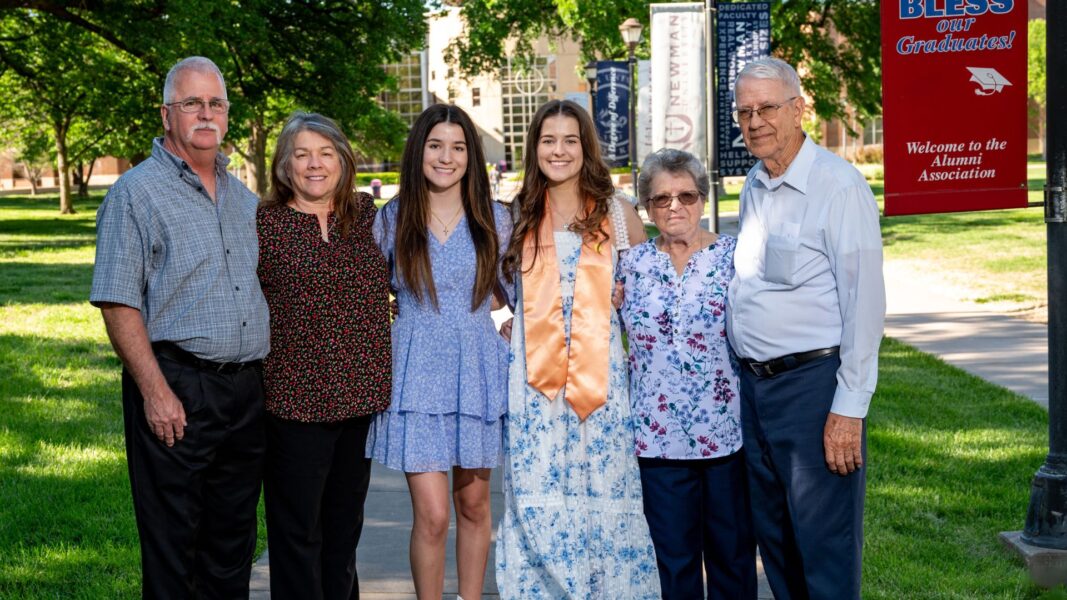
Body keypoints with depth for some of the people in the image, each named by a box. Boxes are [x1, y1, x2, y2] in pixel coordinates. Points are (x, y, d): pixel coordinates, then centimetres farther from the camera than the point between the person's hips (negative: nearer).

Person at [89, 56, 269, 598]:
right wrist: (155, 391, -18)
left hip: (246, 390, 6)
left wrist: (268, 379, 15)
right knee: (172, 543, -2)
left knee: (233, 539, 12)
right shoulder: (137, 192, -4)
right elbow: (118, 304, -10)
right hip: (177, 390, -6)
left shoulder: (243, 198, 17)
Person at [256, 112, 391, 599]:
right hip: (294, 398, -4)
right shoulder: (263, 222, -5)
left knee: (345, 522, 17)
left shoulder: (367, 214, 7)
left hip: (360, 394, 4)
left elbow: (399, 277, 19)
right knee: (297, 529, 3)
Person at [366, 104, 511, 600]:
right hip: (417, 376, -2)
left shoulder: (494, 219, 4)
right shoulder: (391, 220, 1)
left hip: (477, 373, 2)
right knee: (432, 516, -7)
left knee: (474, 504, 11)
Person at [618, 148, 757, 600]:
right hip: (657, 435, 2)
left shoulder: (733, 256, -1)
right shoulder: (634, 263, 7)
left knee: (732, 549, 8)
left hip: (727, 431, -2)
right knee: (672, 555, 7)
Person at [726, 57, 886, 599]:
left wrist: (850, 408, -18)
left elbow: (865, 303, -15)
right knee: (774, 539, 16)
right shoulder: (753, 186, 12)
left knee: (826, 548, -2)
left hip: (812, 382, -8)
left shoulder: (838, 185, -12)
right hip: (753, 385, 8)